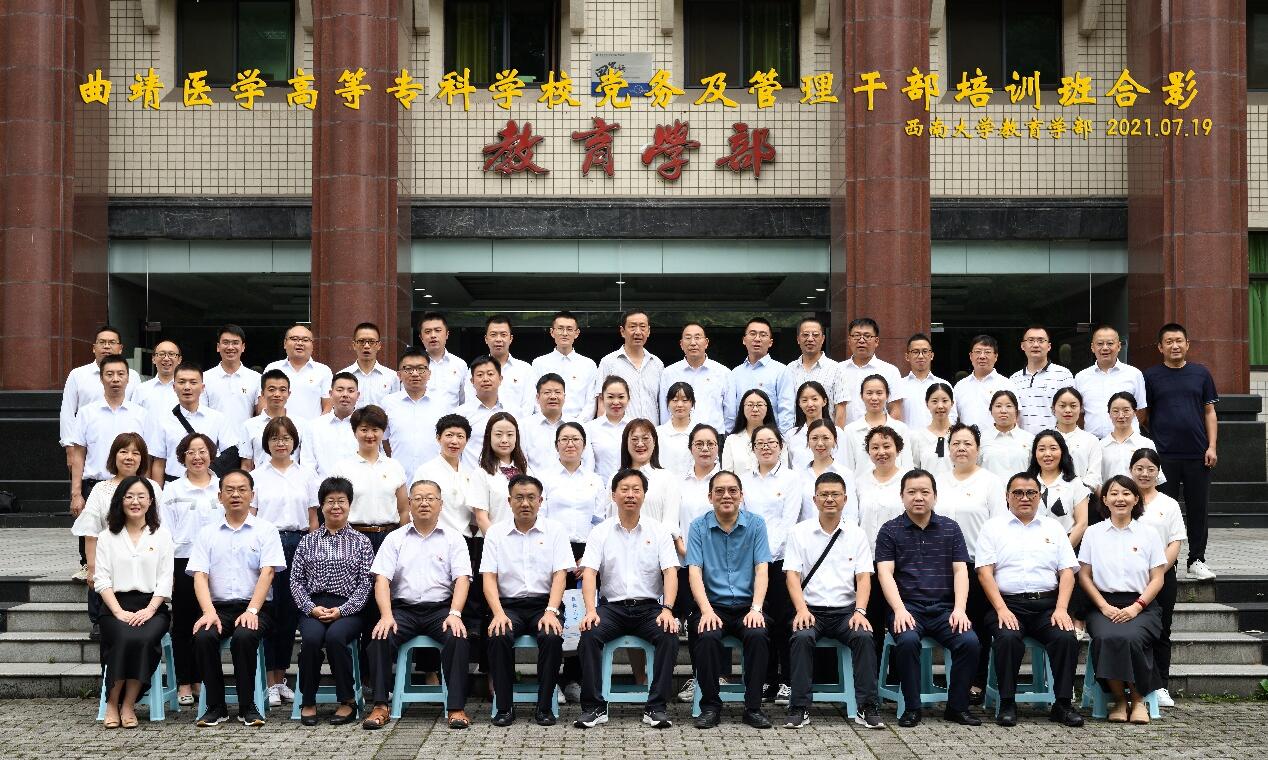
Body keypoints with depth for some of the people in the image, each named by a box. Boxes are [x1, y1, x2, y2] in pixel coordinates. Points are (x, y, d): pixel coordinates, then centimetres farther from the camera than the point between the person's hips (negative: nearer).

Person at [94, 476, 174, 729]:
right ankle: (112, 704, -20)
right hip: (117, 606, 0)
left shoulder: (162, 536, 15)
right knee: (125, 638, -33)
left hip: (151, 608, 0)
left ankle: (128, 705, -21)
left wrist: (149, 610, -10)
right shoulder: (107, 537, 15)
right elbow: (102, 579, 4)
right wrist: (119, 612, -11)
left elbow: (165, 580, 6)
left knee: (143, 639, -32)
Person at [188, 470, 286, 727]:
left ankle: (247, 706, -16)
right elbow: (200, 575, 3)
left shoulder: (265, 531, 7)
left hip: (254, 608, -2)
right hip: (218, 607, 2)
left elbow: (267, 573, -5)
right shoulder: (207, 534, 14)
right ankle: (215, 706, -12)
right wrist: (209, 612, -15)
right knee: (203, 637, -29)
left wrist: (251, 611, -19)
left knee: (244, 636, -34)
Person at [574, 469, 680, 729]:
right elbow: (589, 572, -4)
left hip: (649, 606, 0)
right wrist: (590, 610, -21)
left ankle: (656, 707, -21)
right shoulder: (600, 532, 6)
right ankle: (594, 707, -21)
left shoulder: (659, 532, 6)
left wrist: (667, 609, -19)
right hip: (612, 606, 0)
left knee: (669, 636, -29)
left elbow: (670, 572, -2)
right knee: (589, 634, -29)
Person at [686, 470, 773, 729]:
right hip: (713, 605, 0)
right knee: (707, 636, -31)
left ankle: (753, 706, -15)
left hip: (747, 605, 1)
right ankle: (710, 706, -14)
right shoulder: (699, 526, 4)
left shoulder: (756, 524, 6)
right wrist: (707, 611, -19)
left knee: (758, 635, -30)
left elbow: (761, 570, -1)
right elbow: (694, 572, -4)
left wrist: (756, 608, -16)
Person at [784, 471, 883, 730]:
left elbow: (863, 577, 4)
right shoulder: (799, 532, 7)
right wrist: (801, 609, -16)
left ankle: (867, 708, -22)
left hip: (845, 611, 1)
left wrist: (860, 611, -14)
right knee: (802, 637, -32)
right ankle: (799, 708, -26)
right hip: (811, 610, -1)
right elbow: (792, 574, 0)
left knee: (864, 636, -29)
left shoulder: (857, 534, 10)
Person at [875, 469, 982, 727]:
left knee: (969, 641, -24)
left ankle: (957, 706, -6)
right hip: (908, 606, -2)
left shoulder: (950, 528, 13)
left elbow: (960, 570, 7)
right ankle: (912, 708, -17)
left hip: (945, 607, 2)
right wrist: (899, 610, -17)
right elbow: (885, 572, -2)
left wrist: (959, 609, -9)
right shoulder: (890, 531, 7)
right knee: (907, 641, -33)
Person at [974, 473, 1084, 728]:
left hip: (1047, 605, 2)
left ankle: (1063, 704, -12)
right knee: (1007, 638, -32)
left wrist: (1061, 609, -6)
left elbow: (1067, 572, 10)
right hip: (1007, 603, -2)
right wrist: (1001, 609, -13)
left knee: (1066, 637, -26)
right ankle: (1007, 704, -18)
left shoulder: (1053, 529, 18)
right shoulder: (993, 527, 10)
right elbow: (984, 572, 0)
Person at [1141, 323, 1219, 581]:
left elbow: (1210, 412, 9)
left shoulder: (1200, 373, 8)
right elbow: (1141, 415, 8)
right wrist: (1160, 432, 3)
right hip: (1164, 456, -1)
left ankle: (1197, 560, 15)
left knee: (1198, 508, 5)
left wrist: (1211, 446, 1)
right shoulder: (1151, 376, 3)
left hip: (1198, 455, 2)